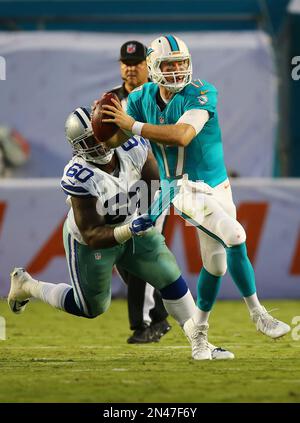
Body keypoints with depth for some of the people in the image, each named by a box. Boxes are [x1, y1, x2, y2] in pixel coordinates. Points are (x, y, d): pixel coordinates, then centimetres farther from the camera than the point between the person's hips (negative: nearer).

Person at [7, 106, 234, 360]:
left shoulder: (132, 148, -23)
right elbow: (92, 236, -34)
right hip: (90, 242, -5)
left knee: (172, 280, -5)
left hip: (132, 225, 5)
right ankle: (26, 286, 34)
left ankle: (199, 344, 8)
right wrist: (130, 230, -46)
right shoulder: (79, 177, -35)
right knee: (92, 308, 13)